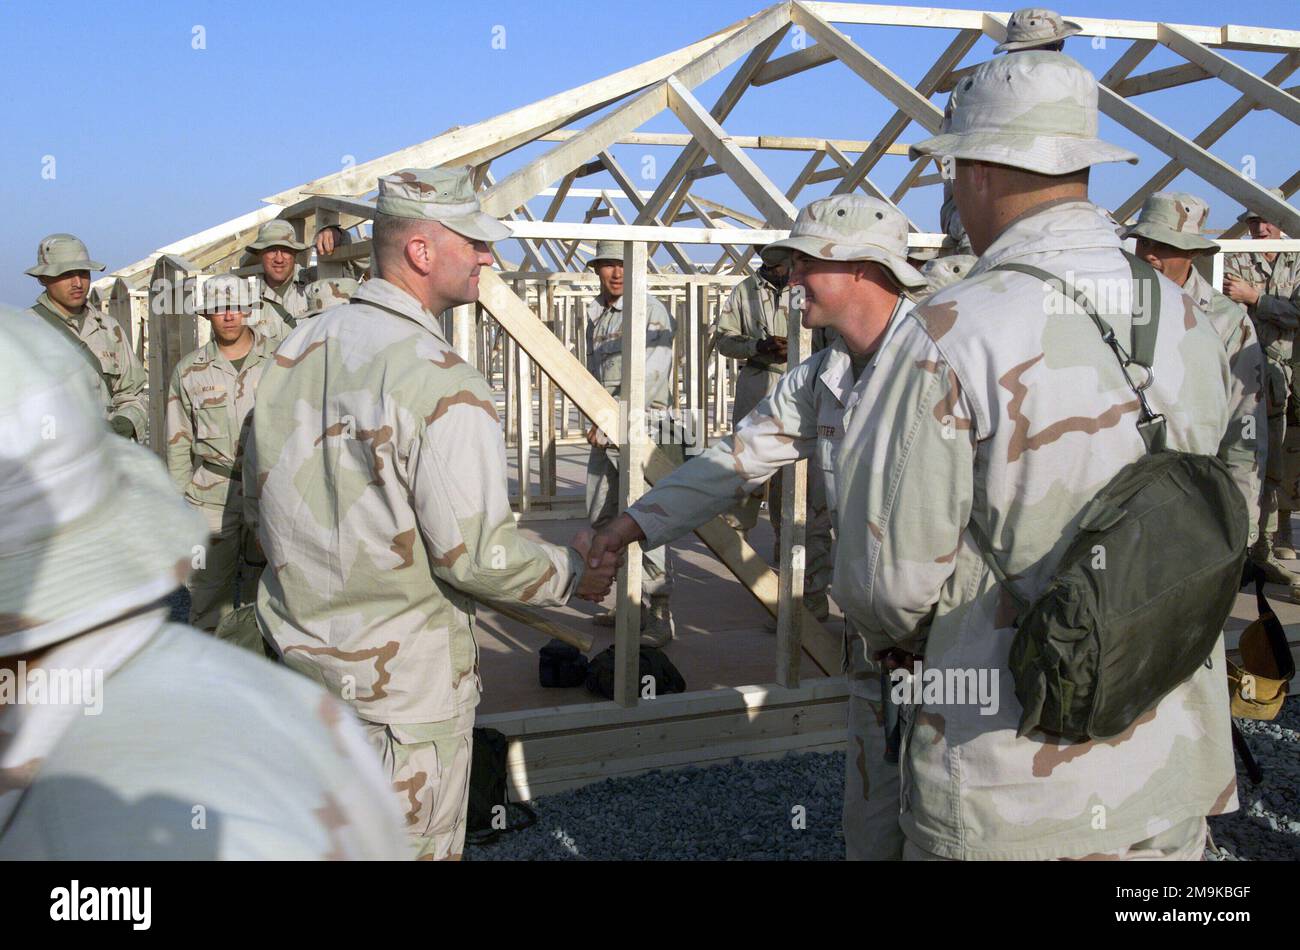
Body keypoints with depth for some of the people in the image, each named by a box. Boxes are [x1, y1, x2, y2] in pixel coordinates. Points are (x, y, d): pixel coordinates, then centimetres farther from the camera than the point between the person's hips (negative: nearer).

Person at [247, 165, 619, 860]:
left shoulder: (295, 349, 2)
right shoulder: (442, 383, -23)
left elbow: (257, 498, 12)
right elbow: (475, 554, -24)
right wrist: (572, 572, -6)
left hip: (296, 646, 8)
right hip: (402, 680, -8)